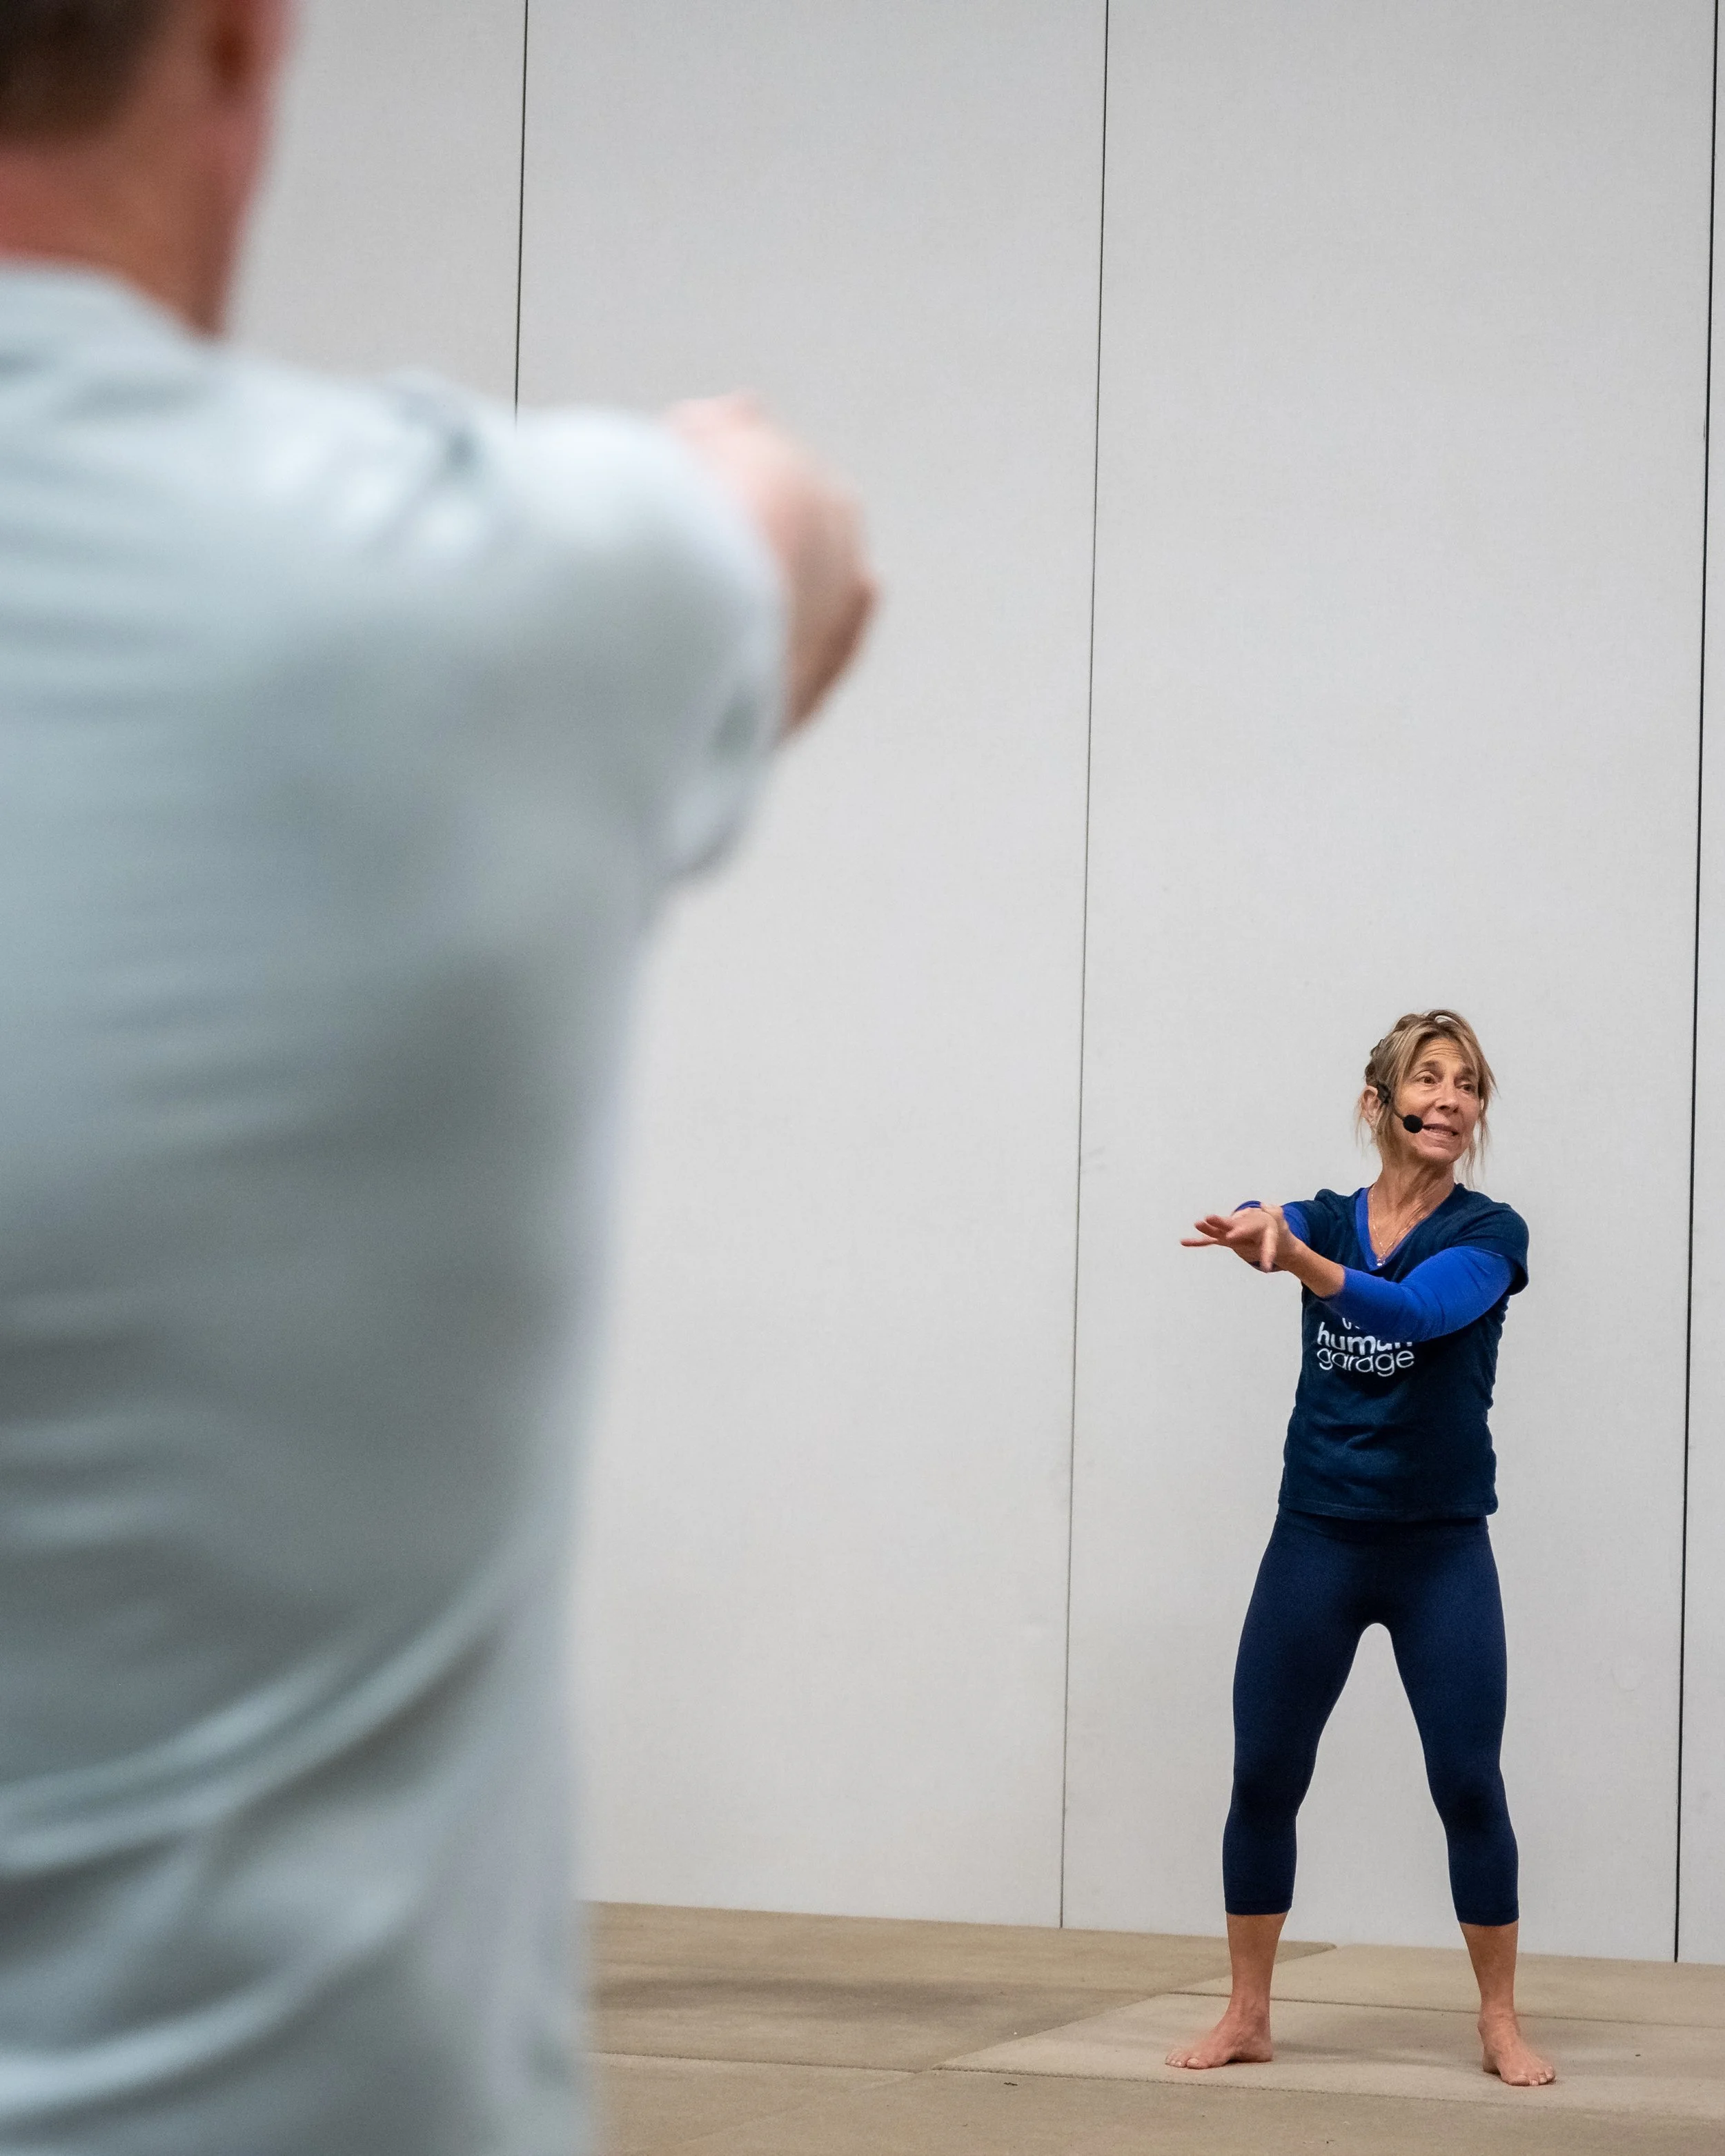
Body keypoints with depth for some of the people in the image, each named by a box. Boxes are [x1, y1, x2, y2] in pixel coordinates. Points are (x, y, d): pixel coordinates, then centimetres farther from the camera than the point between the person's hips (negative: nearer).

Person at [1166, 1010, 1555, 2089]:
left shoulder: (1488, 1235, -4)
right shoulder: (1328, 1219, 5)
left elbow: (1415, 1311, -24)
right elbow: (1273, 1230, -19)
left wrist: (1295, 1257, -42)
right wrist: (1259, 1224, -46)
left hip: (1441, 1548, -2)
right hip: (1317, 1541, 2)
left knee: (1469, 1785, -3)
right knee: (1263, 1778, 1)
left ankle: (1501, 2020, 11)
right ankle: (1248, 2014, 14)